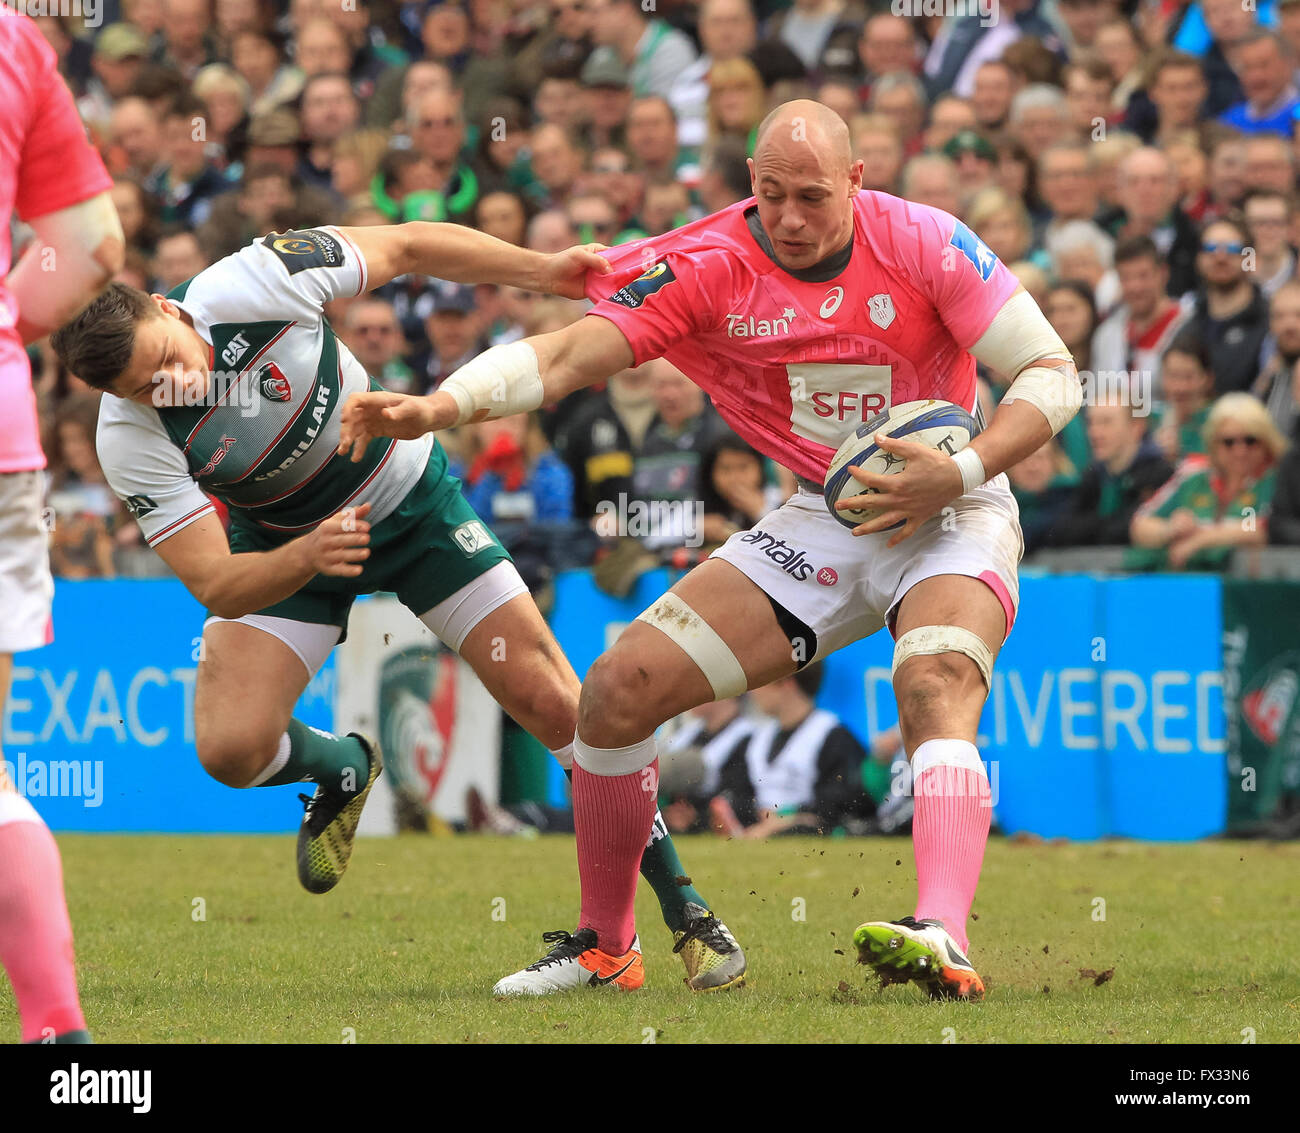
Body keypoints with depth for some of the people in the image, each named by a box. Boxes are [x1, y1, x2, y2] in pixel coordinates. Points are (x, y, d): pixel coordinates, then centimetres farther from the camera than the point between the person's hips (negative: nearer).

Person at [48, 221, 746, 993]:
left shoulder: (255, 281, -29)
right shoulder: (132, 442, -28)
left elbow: (406, 247, -14)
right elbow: (215, 584, -28)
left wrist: (547, 271, -17)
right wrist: (306, 557, -48)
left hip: (412, 498, 0)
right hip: (280, 549, 0)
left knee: (554, 704, -7)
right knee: (230, 749, -19)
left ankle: (682, 905, 6)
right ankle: (343, 770, 18)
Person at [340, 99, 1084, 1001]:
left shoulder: (924, 244, -16)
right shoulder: (708, 266, -12)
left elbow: (1053, 374, -11)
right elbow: (567, 355, -21)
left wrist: (962, 472, -26)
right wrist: (440, 406, -38)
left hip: (949, 517, -3)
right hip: (818, 520, 4)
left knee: (937, 684, -35)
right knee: (620, 689, -7)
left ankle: (945, 942, -51)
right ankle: (606, 944, 11)